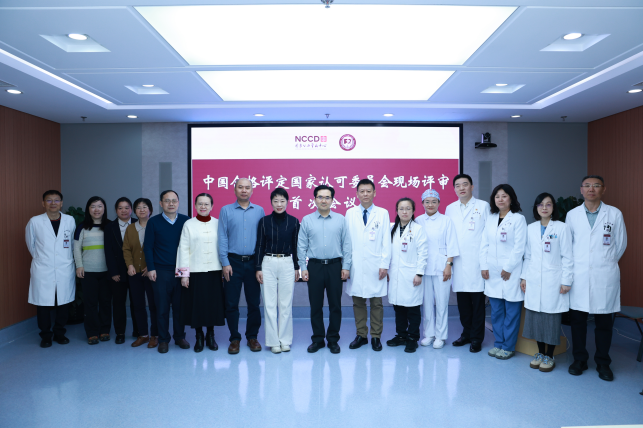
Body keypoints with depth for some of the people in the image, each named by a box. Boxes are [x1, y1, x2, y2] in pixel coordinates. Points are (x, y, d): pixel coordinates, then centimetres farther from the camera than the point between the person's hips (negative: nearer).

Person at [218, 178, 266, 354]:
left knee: (254, 302, 7)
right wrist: (225, 263, -5)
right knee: (231, 303, 4)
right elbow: (222, 237, 1)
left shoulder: (259, 211, 5)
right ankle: (234, 338, 18)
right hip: (233, 261, 0)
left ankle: (252, 337, 22)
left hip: (253, 262, 1)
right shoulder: (226, 210, 4)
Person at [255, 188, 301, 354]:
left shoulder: (293, 221, 3)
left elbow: (295, 246, 7)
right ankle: (273, 341, 15)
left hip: (287, 264, 0)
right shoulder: (264, 221, 2)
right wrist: (258, 268, -1)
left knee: (286, 304, 6)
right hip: (268, 264, 0)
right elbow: (260, 245, 3)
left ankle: (285, 340, 19)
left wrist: (297, 267, 7)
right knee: (269, 304, 3)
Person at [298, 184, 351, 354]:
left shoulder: (340, 219, 4)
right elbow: (301, 246, 4)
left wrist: (346, 266, -1)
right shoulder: (307, 220, 4)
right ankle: (317, 339, 21)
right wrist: (303, 267, -1)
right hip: (314, 266, 0)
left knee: (335, 305, 6)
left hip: (335, 266, 0)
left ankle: (333, 339, 21)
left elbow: (346, 244, 4)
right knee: (315, 305, 7)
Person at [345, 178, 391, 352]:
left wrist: (384, 265, -4)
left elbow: (386, 241, 2)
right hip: (356, 266, 1)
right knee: (358, 302, 7)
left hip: (375, 266, -1)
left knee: (376, 303, 4)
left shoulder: (383, 213, 5)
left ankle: (376, 337, 17)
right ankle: (361, 335, 21)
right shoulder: (350, 213, 7)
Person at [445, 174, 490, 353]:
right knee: (462, 300, 10)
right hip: (457, 262, 4)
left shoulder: (483, 206, 3)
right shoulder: (450, 208, 14)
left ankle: (476, 338, 12)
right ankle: (466, 333, 24)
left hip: (476, 262, -3)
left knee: (477, 301, 0)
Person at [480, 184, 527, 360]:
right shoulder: (490, 219, 11)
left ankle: (508, 347, 14)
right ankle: (498, 343, 23)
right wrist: (484, 266, 2)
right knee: (496, 311, 11)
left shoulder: (518, 219, -4)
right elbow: (484, 244, 9)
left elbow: (519, 247, -10)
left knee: (512, 312, 3)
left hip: (511, 273, -5)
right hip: (492, 273, 5)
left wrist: (508, 268, -12)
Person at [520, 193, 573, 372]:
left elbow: (567, 257, -3)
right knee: (535, 317, 6)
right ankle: (540, 352, 21)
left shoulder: (562, 228, -1)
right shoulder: (530, 228, 9)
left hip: (553, 282, -3)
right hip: (534, 281, 3)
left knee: (552, 319, 2)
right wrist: (524, 277, 8)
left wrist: (566, 281, -6)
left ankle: (549, 356, 16)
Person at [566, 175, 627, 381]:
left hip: (605, 277, -1)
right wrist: (575, 264, 10)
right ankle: (579, 359, 21)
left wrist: (607, 263, 12)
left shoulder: (614, 214, 1)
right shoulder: (572, 215, 5)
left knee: (604, 322, 7)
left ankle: (603, 363, 22)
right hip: (578, 277, 1)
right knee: (577, 320, 7)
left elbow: (621, 243, 10)